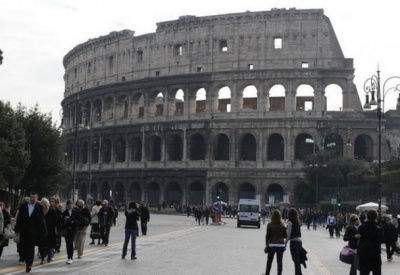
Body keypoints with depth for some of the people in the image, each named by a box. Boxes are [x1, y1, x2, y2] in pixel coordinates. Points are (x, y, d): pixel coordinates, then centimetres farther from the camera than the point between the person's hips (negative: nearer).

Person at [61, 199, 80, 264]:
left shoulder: (76, 212, 3)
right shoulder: (64, 212, 7)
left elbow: (79, 220, 3)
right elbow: (62, 221, 5)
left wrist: (74, 221, -13)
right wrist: (65, 219, -15)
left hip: (73, 229, -2)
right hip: (66, 229, 2)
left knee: (70, 243, -12)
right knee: (68, 243, 4)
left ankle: (70, 258, -14)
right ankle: (70, 256, 21)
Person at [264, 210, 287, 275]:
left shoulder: (269, 225, -7)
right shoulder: (282, 226, -3)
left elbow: (267, 236, -4)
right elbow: (285, 236, 2)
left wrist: (266, 244, 5)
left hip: (271, 245, 0)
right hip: (281, 245, 1)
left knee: (269, 261, 12)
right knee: (279, 261, 5)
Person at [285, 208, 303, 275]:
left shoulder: (290, 222, -9)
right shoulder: (298, 222, 9)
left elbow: (289, 234, -12)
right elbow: (299, 232, 10)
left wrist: (285, 242, -5)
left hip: (293, 241, -6)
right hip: (299, 241, 6)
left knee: (295, 260, -3)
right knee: (298, 259, 14)